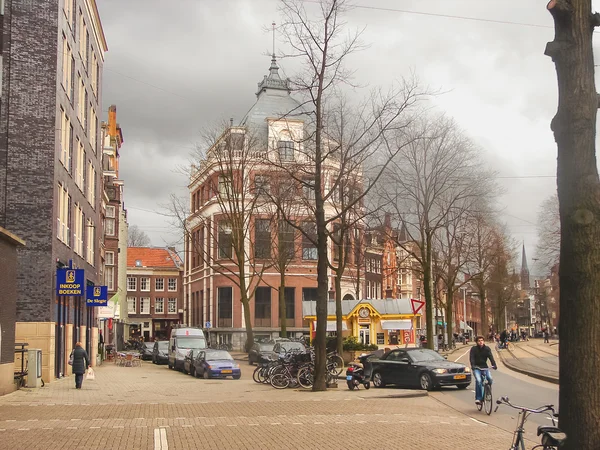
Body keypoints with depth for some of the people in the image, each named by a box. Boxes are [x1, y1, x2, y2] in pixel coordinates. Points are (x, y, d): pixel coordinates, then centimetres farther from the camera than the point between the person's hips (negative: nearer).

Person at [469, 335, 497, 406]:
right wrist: (472, 365, -33)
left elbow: (491, 357, -11)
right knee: (478, 380, -26)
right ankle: (478, 398, -19)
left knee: (490, 378, -23)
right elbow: (471, 358, -14)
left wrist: (494, 365, -28)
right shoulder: (474, 349, -3)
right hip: (476, 368, -2)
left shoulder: (487, 349, 2)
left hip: (484, 367, 2)